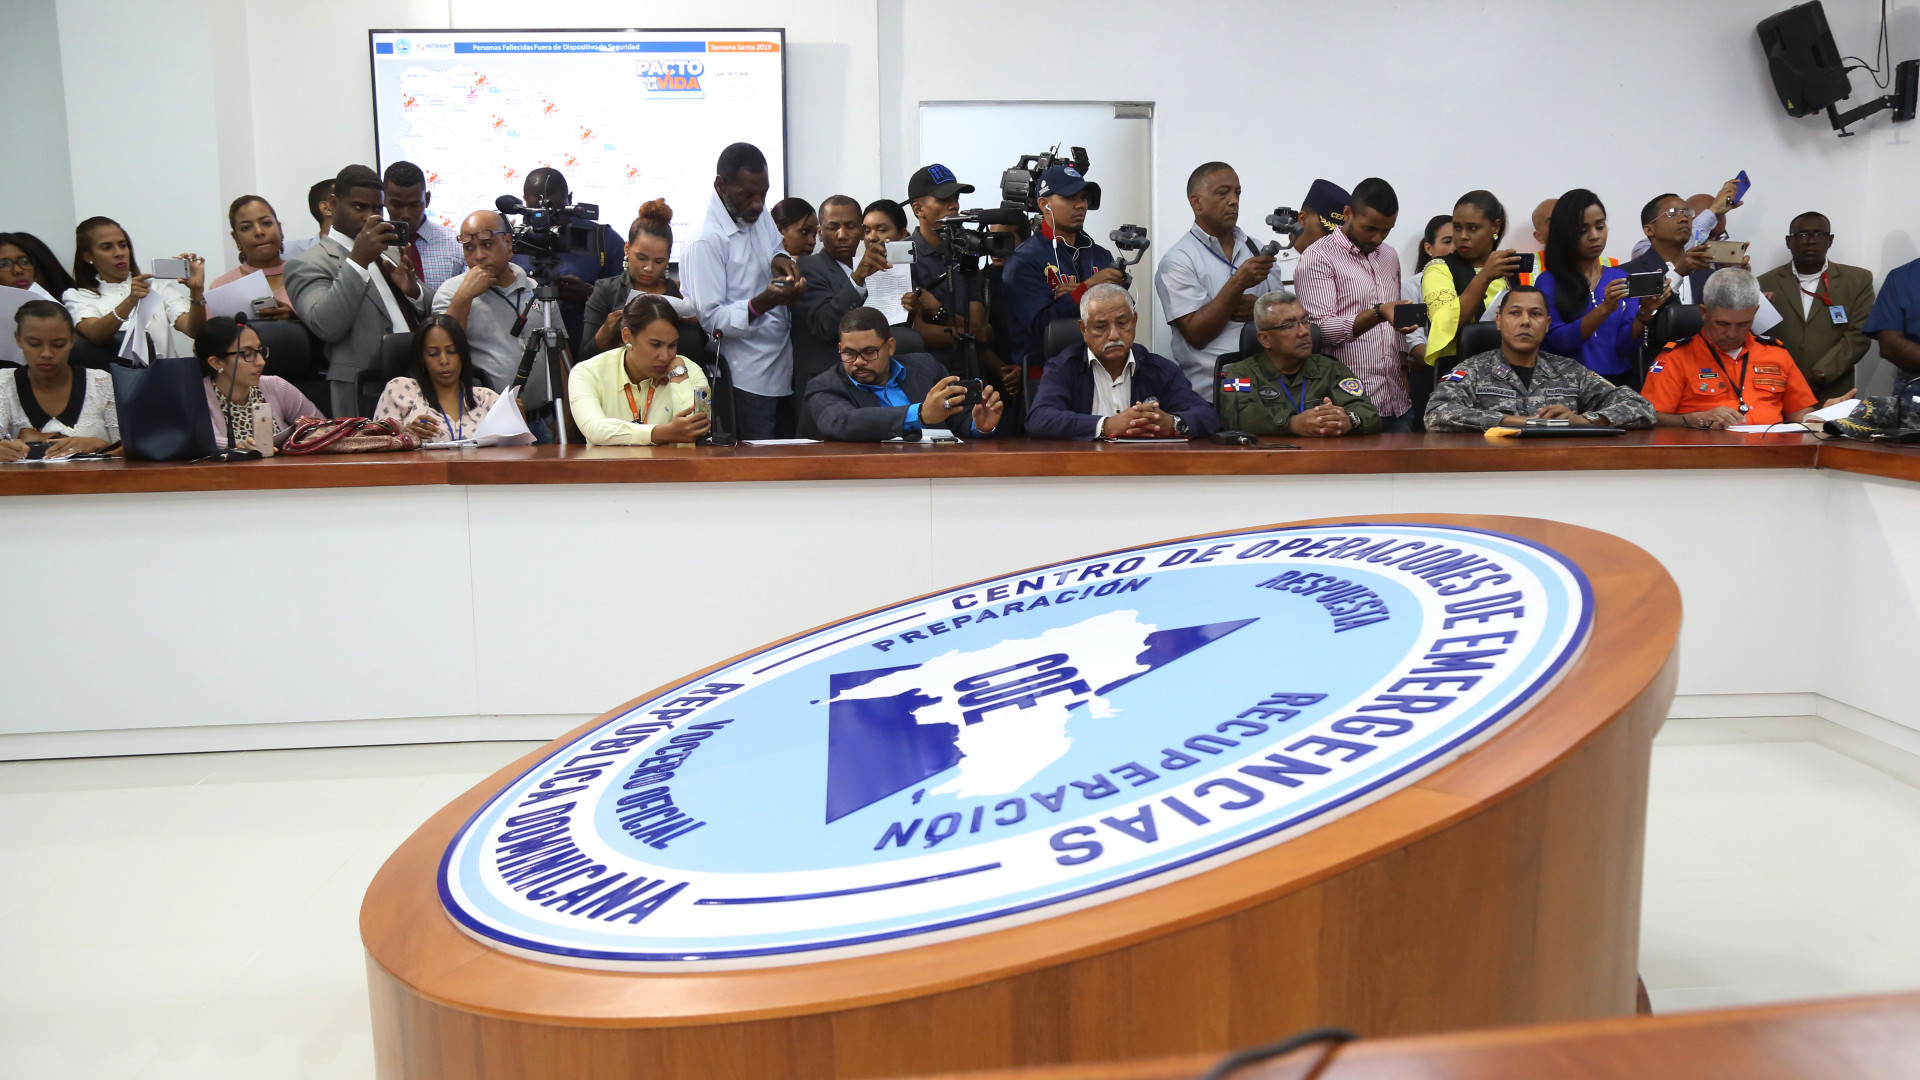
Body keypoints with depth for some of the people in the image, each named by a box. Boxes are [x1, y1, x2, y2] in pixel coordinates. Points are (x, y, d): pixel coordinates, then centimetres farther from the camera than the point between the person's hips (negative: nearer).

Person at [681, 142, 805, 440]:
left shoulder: (758, 214, 7)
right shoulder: (705, 240, -17)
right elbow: (710, 319, -17)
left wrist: (783, 260, 2)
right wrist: (761, 304, -32)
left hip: (784, 368, 8)